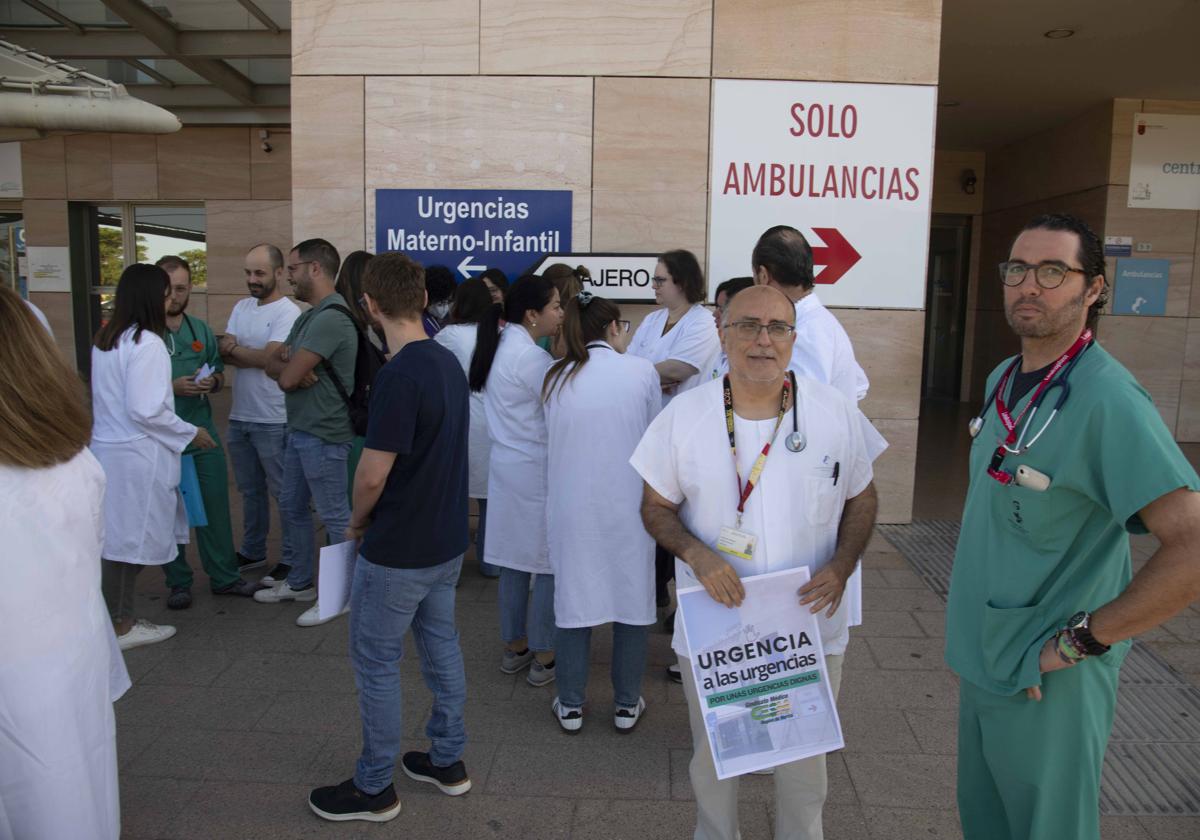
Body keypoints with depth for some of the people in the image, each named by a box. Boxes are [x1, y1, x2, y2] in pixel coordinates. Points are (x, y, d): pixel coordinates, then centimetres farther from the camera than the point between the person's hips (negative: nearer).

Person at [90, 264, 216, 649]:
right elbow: (146, 410, -20)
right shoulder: (147, 343, -17)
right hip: (136, 455, -9)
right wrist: (191, 433, -8)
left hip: (107, 448, 9)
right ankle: (121, 627, 13)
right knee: (131, 540, 2)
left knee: (118, 538, 14)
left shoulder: (104, 340, 11)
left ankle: (119, 618, 24)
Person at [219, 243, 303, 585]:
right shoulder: (241, 307, 12)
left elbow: (268, 357, -21)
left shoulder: (288, 312, -12)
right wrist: (252, 356, -18)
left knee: (284, 492, 2)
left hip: (273, 421, -8)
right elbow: (224, 351, 3)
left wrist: (232, 349, -5)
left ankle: (291, 559, 12)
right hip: (239, 416, 8)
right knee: (250, 490, 19)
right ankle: (252, 551, 33)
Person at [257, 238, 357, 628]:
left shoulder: (331, 318, -20)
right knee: (292, 508, 19)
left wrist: (288, 367, 0)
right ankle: (299, 583, 34)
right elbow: (274, 366, 10)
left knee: (335, 516, 1)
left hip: (323, 435, -10)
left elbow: (288, 377, -22)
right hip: (299, 430, 11)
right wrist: (289, 365, -11)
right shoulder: (309, 316, 14)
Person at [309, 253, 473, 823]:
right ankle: (448, 761, 34)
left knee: (376, 662, 7)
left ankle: (374, 788, 23)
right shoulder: (449, 363, 3)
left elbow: (373, 473, -24)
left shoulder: (399, 375, -25)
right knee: (440, 644, 19)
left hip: (397, 551, -8)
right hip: (447, 541, 9)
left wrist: (358, 521, -3)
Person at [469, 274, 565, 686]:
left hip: (506, 464, 9)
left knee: (514, 560, 16)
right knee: (549, 564, 3)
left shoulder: (499, 346, 8)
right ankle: (543, 658, 13)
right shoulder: (532, 358, -19)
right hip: (535, 470, -9)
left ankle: (514, 647, 28)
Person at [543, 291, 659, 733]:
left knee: (573, 597, 12)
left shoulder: (555, 377, -1)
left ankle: (570, 706, 24)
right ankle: (627, 705, 25)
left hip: (571, 505, 2)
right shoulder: (641, 371, -7)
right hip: (628, 504, -1)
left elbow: (553, 439, 6)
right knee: (632, 598, 12)